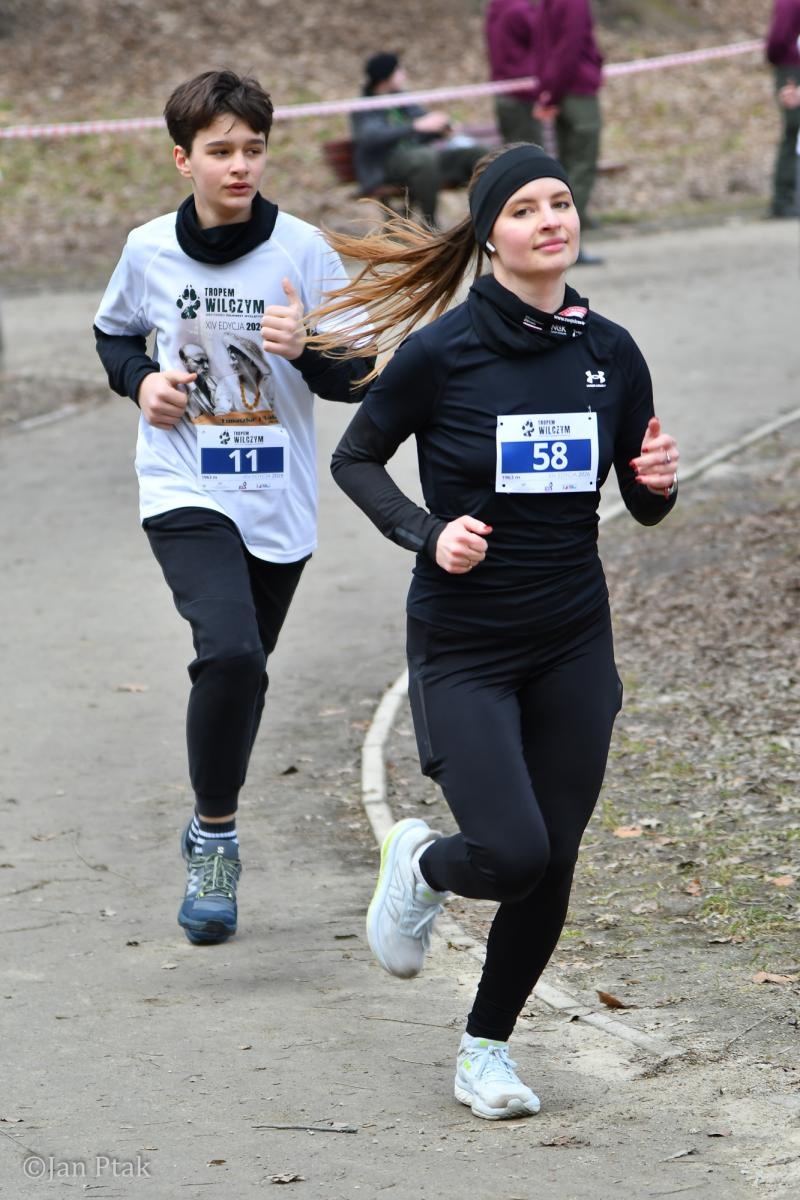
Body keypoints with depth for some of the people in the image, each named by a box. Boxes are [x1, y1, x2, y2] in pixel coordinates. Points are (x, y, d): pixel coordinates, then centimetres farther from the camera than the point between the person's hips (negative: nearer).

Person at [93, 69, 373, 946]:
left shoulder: (302, 250, -5)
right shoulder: (150, 249, -2)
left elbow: (356, 379, -1)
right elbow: (113, 333, 18)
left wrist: (305, 346, -22)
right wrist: (141, 380, -3)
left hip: (279, 505, 2)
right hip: (185, 494, -2)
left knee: (241, 671, 15)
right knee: (230, 653, -25)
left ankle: (211, 836, 38)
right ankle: (215, 832, -8)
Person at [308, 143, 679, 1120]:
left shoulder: (610, 352, 0)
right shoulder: (443, 352, -12)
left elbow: (644, 507, 11)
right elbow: (354, 459, 1)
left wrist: (658, 481, -12)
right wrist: (427, 533, -14)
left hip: (573, 643, 4)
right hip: (464, 644, -4)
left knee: (551, 869, 5)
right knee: (511, 851, -16)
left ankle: (487, 1048, 26)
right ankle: (419, 866, 20)